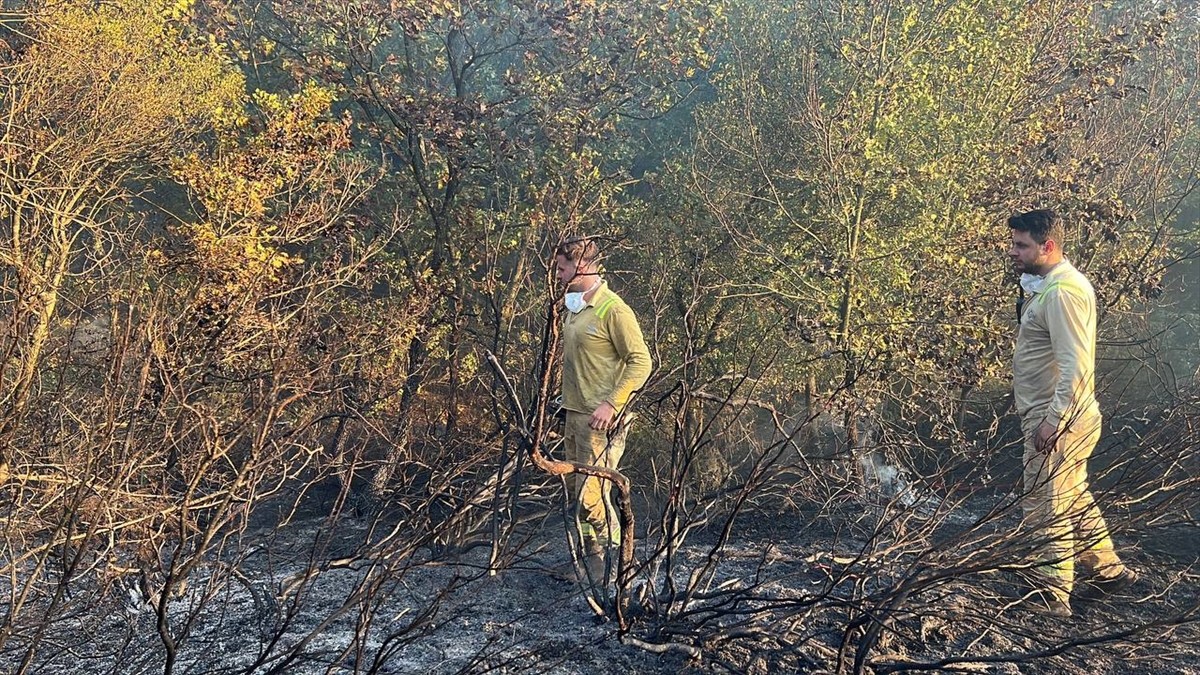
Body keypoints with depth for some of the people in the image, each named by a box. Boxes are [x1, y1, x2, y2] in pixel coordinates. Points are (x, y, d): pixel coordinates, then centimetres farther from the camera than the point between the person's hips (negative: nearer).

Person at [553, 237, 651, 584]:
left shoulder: (613, 310, -13)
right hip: (573, 415, 9)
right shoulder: (573, 308, 14)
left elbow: (640, 362, -15)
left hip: (601, 421, -8)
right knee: (577, 494, 12)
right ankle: (593, 557, 26)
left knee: (590, 496, -11)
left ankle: (618, 550, 10)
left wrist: (611, 404, -22)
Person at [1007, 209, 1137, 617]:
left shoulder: (1062, 292, -21)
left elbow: (1076, 367, -25)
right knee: (1075, 500, 22)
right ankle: (1107, 571, 36)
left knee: (1047, 508, 0)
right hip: (1055, 417, 10)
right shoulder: (1047, 286, 12)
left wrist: (1052, 421, -24)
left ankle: (1051, 596, 10)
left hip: (1057, 422, -10)